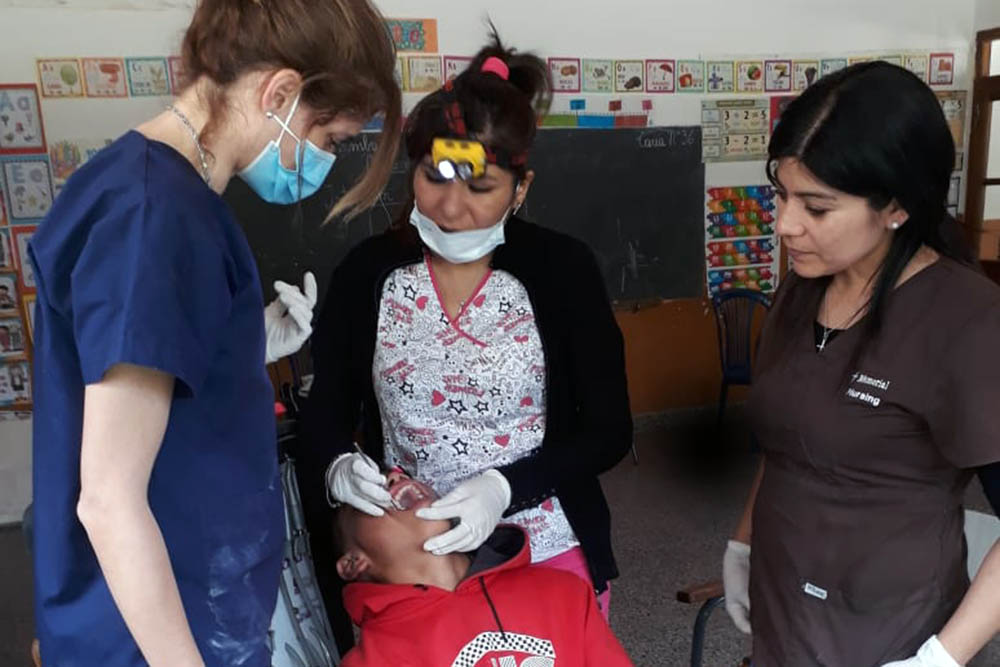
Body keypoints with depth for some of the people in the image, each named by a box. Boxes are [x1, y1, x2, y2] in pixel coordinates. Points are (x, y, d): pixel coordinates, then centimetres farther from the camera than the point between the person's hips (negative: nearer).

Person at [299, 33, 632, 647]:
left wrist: (504, 487, -23)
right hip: (407, 560, 2)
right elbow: (324, 415, 1)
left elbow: (609, 431, -10)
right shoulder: (366, 273, -6)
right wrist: (336, 467, -20)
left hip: (547, 554, -1)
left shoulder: (562, 269, -12)